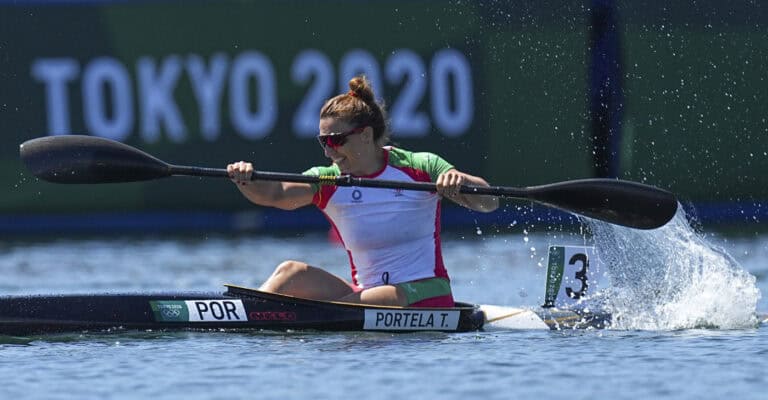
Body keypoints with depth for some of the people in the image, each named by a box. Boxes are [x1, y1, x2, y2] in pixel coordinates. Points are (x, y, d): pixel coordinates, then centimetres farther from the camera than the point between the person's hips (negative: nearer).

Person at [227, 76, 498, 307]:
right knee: (292, 273, -17)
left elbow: (489, 203, -11)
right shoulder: (328, 181, 5)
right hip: (366, 294, 4)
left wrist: (461, 182, -32)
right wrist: (246, 180, -33)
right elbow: (273, 194, -12)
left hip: (425, 297, -4)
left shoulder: (421, 168, -4)